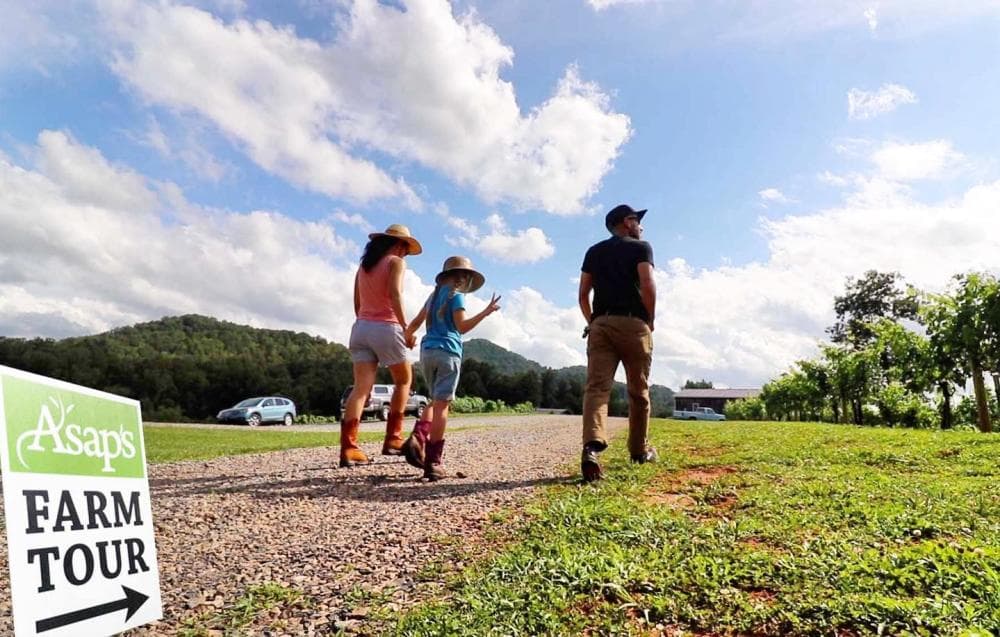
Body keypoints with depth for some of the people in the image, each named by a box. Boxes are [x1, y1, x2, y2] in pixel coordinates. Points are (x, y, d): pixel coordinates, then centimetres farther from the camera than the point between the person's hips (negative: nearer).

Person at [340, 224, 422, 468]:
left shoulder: (364, 265, 19)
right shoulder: (396, 262, -1)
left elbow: (357, 304, 19)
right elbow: (395, 295, -17)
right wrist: (405, 327, -18)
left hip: (361, 327, 6)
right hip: (386, 328, -6)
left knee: (361, 388, -1)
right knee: (404, 381, 14)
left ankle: (348, 447, -11)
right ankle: (393, 439, 13)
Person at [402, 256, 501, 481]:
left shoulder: (435, 294, 20)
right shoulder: (456, 294, -2)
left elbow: (416, 322, 24)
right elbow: (461, 326, -11)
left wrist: (407, 336, 43)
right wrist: (486, 311, -13)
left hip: (427, 350, 7)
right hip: (447, 351, -7)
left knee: (435, 401, 18)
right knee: (442, 405, -8)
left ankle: (418, 438, -6)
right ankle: (433, 462, -10)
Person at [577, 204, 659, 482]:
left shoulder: (594, 251, 19)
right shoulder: (641, 247, 6)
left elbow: (583, 293, 13)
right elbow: (647, 285, -9)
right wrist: (650, 320, 2)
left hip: (601, 324, 3)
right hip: (633, 324, -3)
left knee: (596, 386, -10)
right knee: (638, 391, 11)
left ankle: (592, 446, -31)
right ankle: (639, 449, 22)